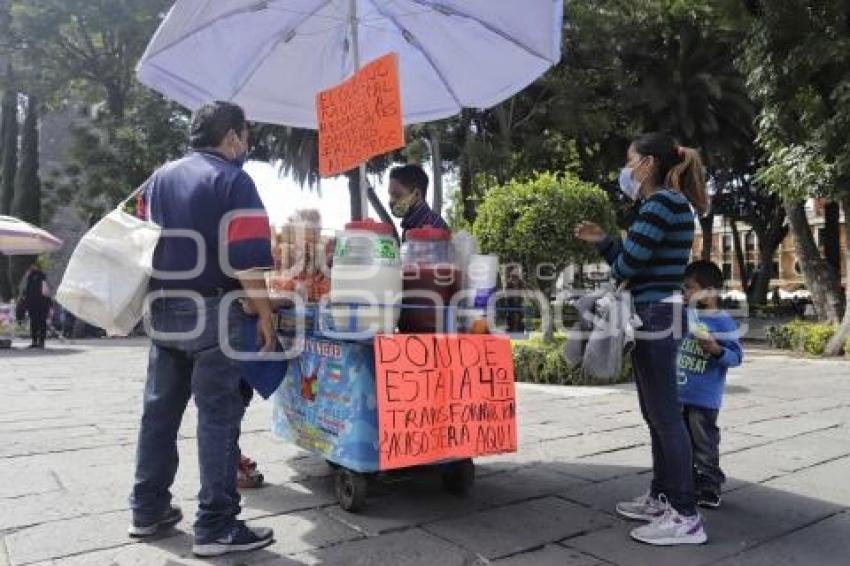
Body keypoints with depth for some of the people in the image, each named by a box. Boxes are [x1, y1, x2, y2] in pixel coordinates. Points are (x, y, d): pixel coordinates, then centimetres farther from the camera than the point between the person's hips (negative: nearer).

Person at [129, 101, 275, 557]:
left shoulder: (158, 179, 13)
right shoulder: (233, 181, -9)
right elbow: (248, 260, -17)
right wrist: (264, 317, -11)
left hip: (163, 313, 7)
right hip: (212, 314, -7)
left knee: (159, 410, 15)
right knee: (218, 417, -2)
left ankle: (148, 509, 25)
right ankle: (216, 527, 2)